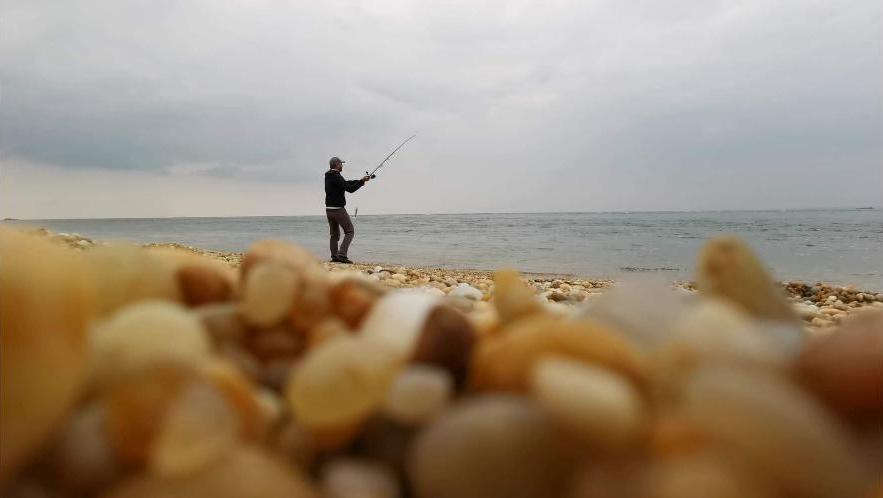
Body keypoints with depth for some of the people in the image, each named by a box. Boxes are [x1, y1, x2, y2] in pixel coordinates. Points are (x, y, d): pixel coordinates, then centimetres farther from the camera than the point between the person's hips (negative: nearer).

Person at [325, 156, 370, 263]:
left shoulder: (328, 176, 13)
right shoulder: (336, 177, -16)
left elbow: (346, 183, 19)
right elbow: (350, 189, -21)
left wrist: (360, 181, 15)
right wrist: (362, 181, -11)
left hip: (329, 209, 9)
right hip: (338, 209, -9)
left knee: (334, 234, 14)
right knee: (350, 231, -3)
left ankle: (334, 256, 12)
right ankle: (342, 255, -13)